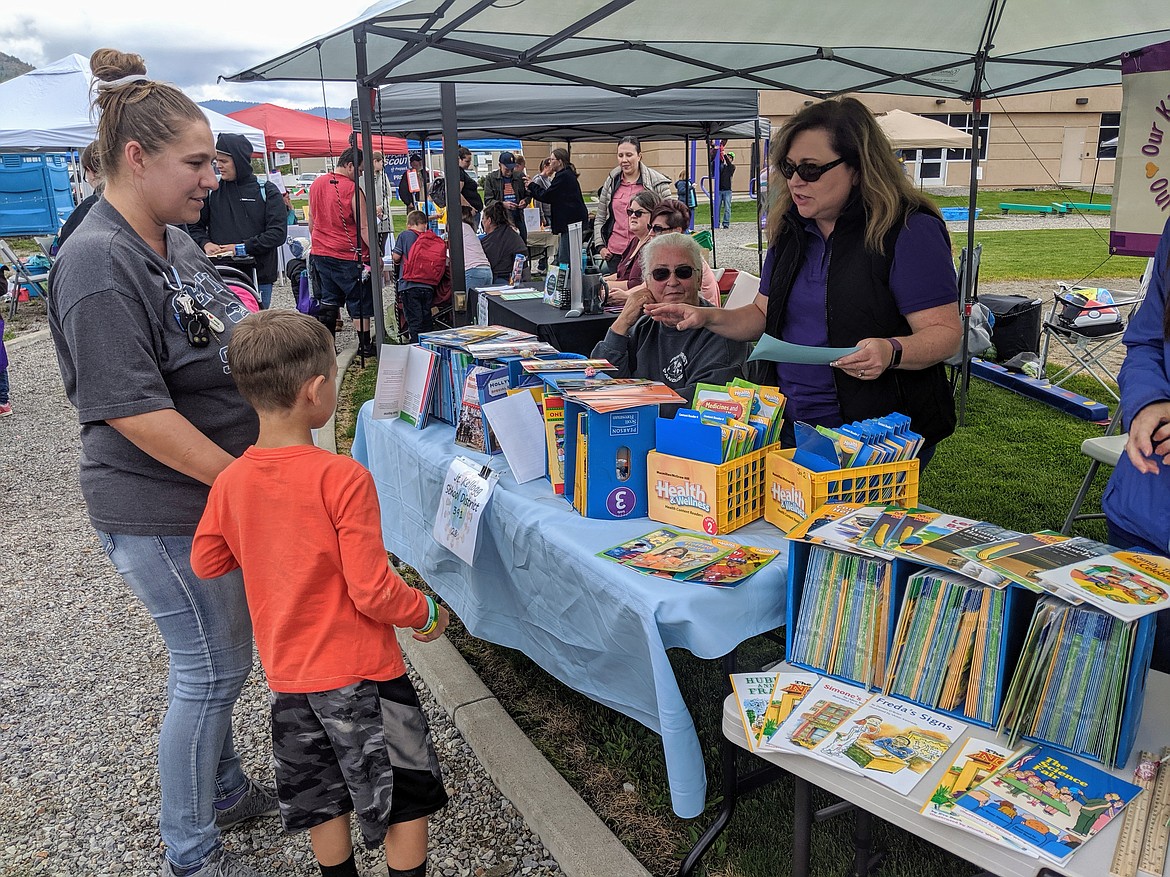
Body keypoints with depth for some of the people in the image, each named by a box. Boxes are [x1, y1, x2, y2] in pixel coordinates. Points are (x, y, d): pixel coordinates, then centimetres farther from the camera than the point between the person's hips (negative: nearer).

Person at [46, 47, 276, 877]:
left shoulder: (177, 240, 8)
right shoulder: (100, 263, -20)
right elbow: (132, 409, -25)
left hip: (216, 493, 9)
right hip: (161, 512, -9)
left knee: (220, 657, 22)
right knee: (211, 669, 5)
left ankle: (225, 789, 44)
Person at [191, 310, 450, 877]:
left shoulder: (229, 483, -6)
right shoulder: (343, 478, -23)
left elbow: (206, 564, 10)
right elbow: (373, 592, -21)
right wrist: (425, 613, -4)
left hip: (287, 676, 6)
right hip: (359, 672, -6)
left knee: (325, 806, 23)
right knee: (407, 802, 13)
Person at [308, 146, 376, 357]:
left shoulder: (316, 184, 7)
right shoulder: (352, 190, -15)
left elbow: (311, 221, 16)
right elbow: (363, 228, -16)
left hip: (320, 253, 7)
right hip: (349, 256, -7)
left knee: (328, 300, 14)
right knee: (359, 302, 4)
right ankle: (364, 345, 9)